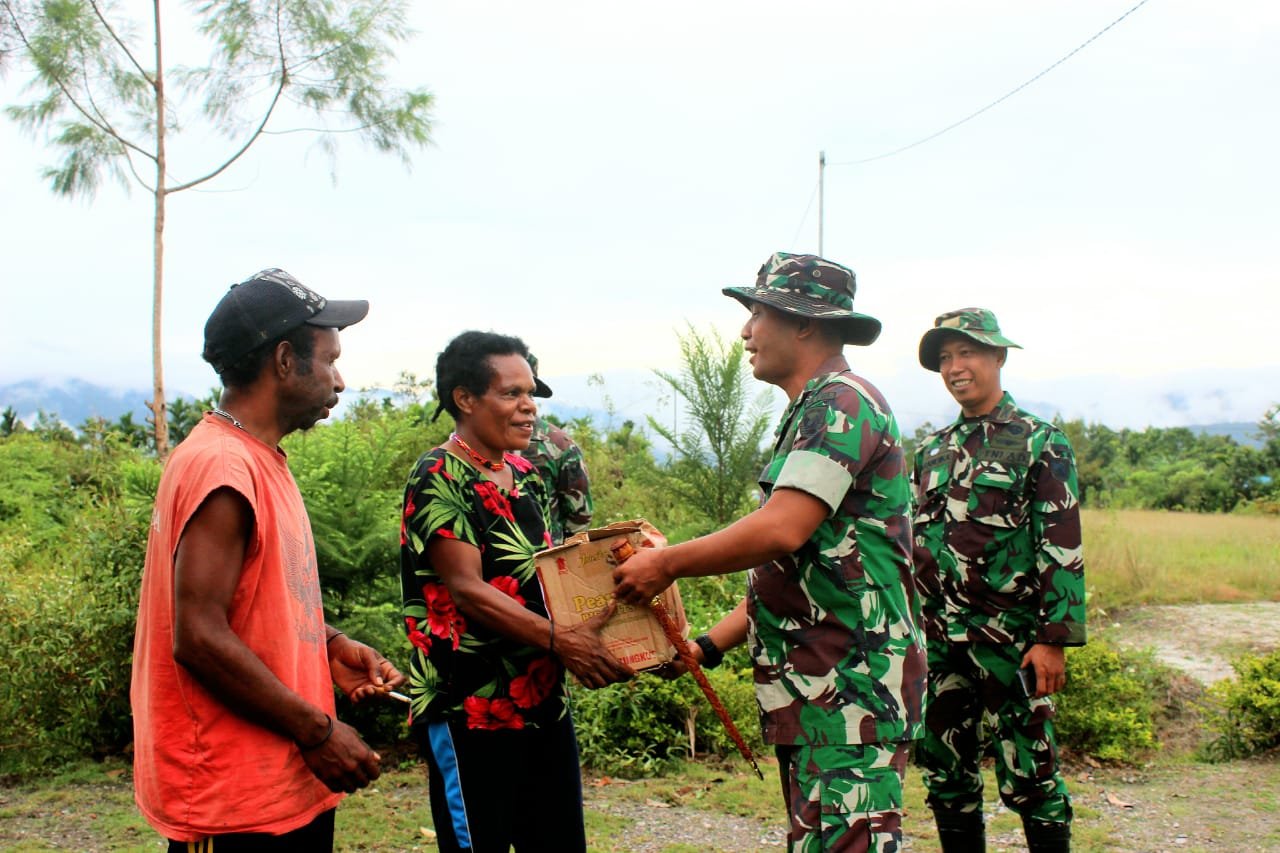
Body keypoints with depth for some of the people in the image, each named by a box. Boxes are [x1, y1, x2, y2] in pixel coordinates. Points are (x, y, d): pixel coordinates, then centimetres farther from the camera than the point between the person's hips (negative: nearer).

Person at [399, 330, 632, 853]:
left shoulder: (525, 476, 12)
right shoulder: (437, 480, -12)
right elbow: (467, 588, -20)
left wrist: (598, 635, 3)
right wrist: (559, 640, -29)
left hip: (544, 700, 8)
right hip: (469, 709, -8)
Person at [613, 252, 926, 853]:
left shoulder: (843, 402, -13)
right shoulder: (806, 415, 20)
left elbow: (783, 530, -25)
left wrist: (667, 564, -13)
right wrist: (710, 646, 17)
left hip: (853, 689, -10)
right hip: (810, 690, 11)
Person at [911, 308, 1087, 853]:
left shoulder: (1040, 443, -3)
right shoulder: (932, 450, 14)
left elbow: (1062, 549, -8)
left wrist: (1054, 640, -14)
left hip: (1009, 640, -5)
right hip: (938, 639, 6)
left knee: (1028, 777, 0)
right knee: (945, 776, 11)